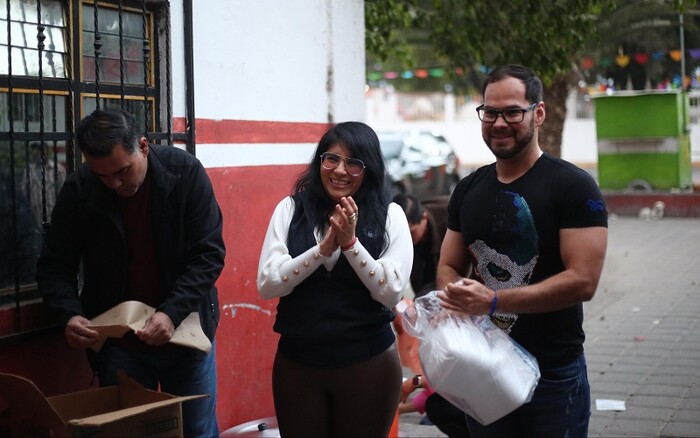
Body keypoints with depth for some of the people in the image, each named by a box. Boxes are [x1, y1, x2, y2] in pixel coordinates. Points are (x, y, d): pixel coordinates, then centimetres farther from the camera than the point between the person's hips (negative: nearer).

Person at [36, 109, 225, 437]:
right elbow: (55, 266, -2)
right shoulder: (79, 190, -10)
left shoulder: (185, 173, -14)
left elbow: (209, 254, -13)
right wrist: (70, 314, -22)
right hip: (118, 341, 1)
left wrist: (172, 313, -27)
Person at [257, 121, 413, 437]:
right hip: (296, 363, 1)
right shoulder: (290, 209, 1)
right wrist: (323, 249, -17)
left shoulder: (389, 215, -2)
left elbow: (392, 292, -9)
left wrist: (350, 242, -19)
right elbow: (266, 285, -6)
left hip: (368, 363, -1)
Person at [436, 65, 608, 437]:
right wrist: (456, 300, -11)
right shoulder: (467, 190, 7)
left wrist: (493, 301, -24)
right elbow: (448, 267, 13)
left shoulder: (573, 186, -11)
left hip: (553, 375, -5)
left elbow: (582, 280, -19)